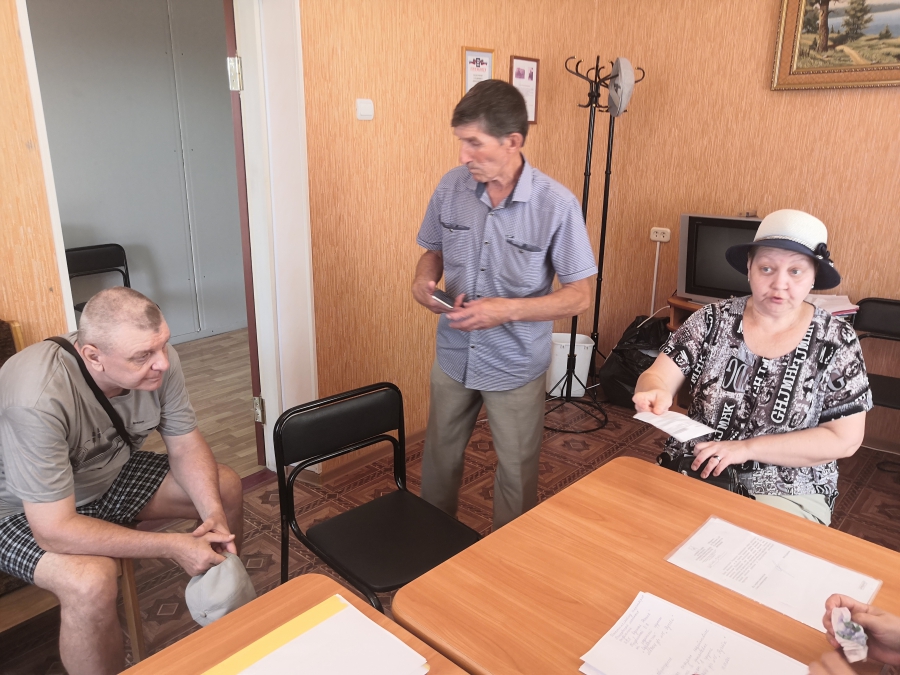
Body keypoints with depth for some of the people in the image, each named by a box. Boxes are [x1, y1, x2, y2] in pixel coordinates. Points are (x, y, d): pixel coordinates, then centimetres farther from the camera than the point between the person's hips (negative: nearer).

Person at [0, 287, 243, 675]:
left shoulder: (156, 360, -21)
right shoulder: (37, 402, -38)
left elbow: (186, 447, -9)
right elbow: (54, 530, -35)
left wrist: (213, 514, -24)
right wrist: (173, 547, -33)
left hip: (108, 474, 6)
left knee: (225, 489, 0)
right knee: (92, 581, -34)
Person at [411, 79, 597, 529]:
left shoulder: (557, 205, -20)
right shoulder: (451, 187, -8)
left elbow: (579, 295, -14)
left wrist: (507, 310, -27)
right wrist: (423, 282, -14)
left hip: (516, 367, -3)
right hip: (453, 356, 4)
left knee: (516, 474, 15)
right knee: (439, 457, 21)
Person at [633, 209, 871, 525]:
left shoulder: (836, 340, -6)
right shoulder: (713, 320, -3)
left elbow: (844, 439, -8)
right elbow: (656, 377, -6)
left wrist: (745, 448, -15)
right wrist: (655, 393, -31)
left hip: (786, 493, -1)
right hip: (692, 473, 2)